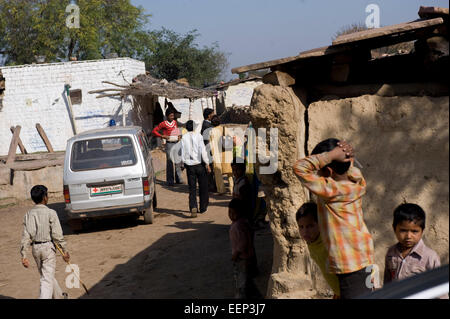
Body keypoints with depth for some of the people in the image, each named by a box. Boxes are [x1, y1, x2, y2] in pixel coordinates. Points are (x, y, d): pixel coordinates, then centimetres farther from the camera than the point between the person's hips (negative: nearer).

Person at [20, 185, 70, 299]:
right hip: (48, 247, -5)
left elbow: (26, 236, -2)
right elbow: (57, 235, -13)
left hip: (35, 248, 5)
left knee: (47, 275, 22)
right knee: (47, 279, -5)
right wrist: (64, 251, -5)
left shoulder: (28, 214, 0)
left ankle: (59, 296, 41)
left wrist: (24, 256, -1)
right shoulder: (50, 213, -12)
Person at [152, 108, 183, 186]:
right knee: (169, 162, -5)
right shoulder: (163, 124, -5)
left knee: (178, 162, 8)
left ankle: (178, 179, 16)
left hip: (177, 143, 6)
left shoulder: (175, 122, 12)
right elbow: (154, 131, -3)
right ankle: (170, 181, -1)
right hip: (169, 144, -6)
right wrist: (162, 136, -13)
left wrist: (179, 135, 11)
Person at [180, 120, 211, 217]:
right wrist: (207, 163, -4)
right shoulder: (198, 136, -7)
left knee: (192, 188, 3)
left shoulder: (184, 138, 0)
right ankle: (203, 207, 21)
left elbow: (183, 153, 1)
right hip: (199, 164, -2)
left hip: (189, 165, 2)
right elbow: (203, 151, -9)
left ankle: (193, 207, -15)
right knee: (203, 186, 14)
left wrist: (184, 162, 12)